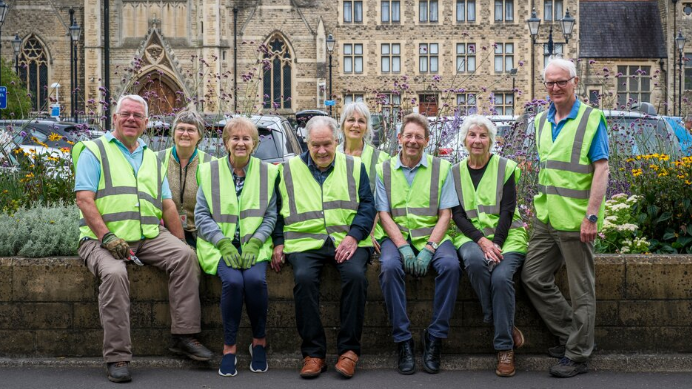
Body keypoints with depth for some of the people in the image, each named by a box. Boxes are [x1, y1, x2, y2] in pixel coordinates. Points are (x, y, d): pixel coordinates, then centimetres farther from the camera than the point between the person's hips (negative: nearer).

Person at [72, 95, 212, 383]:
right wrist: (107, 237, -19)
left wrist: (180, 242, 8)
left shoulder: (152, 159, 22)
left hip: (149, 236, 5)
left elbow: (168, 206, 19)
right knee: (114, 273, -34)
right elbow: (84, 199, -6)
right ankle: (117, 357, -26)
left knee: (185, 255, -22)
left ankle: (184, 336, -15)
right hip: (103, 238, -4)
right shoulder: (94, 151, 6)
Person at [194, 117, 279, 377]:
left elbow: (270, 215, 4)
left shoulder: (267, 172, 8)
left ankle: (259, 341, -5)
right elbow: (202, 214, 0)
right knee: (233, 282, -29)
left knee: (256, 280, -29)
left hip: (255, 245, 1)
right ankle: (229, 348, -12)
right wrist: (224, 244, -13)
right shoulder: (209, 171, 6)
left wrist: (254, 244, -12)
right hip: (220, 245, 0)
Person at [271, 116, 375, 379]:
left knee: (355, 274, -31)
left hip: (347, 241, 0)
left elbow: (367, 206, 6)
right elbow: (279, 210, 17)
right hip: (304, 241, 0)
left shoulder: (354, 167, 14)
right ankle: (313, 353, -18)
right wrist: (279, 243, 2)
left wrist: (353, 236, -10)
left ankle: (349, 349, -16)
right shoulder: (290, 169, 16)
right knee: (304, 277, -31)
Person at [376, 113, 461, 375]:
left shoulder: (441, 168, 8)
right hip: (397, 236, 0)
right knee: (390, 266, -32)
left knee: (450, 265, -31)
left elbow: (445, 214, 2)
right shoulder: (384, 170, 9)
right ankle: (403, 341, -20)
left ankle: (435, 338, -17)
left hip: (432, 236, 0)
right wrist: (403, 247, -15)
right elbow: (384, 215, 2)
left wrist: (429, 248, -14)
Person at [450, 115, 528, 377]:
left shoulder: (505, 167, 5)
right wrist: (481, 241, -14)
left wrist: (496, 244, -16)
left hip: (506, 237, -1)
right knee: (475, 262, -34)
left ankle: (505, 348, -17)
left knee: (501, 276, -29)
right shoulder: (455, 172, 10)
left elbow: (507, 210, -3)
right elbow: (457, 214, 2)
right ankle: (505, 325, -17)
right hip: (470, 238, 1)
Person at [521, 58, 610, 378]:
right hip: (545, 217, 7)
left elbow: (601, 169, -12)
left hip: (575, 219, -7)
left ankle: (578, 355, 14)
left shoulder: (591, 118, -6)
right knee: (533, 277, 9)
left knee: (581, 289, 3)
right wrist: (541, 206, 16)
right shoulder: (542, 120, 13)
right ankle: (570, 334, 24)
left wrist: (591, 215, -19)